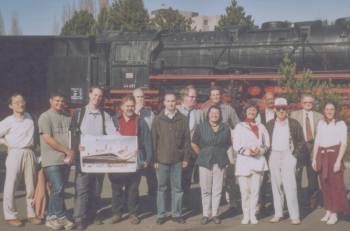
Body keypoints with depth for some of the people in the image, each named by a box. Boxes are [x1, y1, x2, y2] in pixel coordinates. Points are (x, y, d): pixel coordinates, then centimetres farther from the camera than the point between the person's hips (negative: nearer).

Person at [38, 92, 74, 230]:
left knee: (57, 189, 10)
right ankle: (61, 217, 5)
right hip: (52, 160, -6)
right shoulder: (45, 117, -6)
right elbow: (48, 139, -14)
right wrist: (67, 151, -12)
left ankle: (52, 217, 19)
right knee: (58, 189, -10)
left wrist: (71, 152, -1)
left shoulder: (67, 117, 13)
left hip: (66, 159, 6)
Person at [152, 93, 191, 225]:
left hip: (177, 159, 1)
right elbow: (154, 140, 0)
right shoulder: (158, 120, 1)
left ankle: (176, 214, 17)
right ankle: (161, 214, 15)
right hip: (162, 159, -1)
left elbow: (187, 139, 4)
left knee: (177, 187, 8)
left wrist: (186, 158, 0)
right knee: (162, 187, 7)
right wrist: (154, 159, -4)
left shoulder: (182, 119, 3)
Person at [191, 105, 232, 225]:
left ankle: (215, 214, 16)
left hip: (220, 162, 1)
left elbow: (228, 144, 15)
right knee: (205, 190, 3)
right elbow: (194, 143, 7)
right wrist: (202, 155, 7)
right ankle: (205, 214, 12)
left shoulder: (225, 128, 4)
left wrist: (221, 153, 10)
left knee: (217, 190, 5)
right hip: (205, 162, -1)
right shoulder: (201, 127, 0)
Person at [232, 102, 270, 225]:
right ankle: (246, 215, 7)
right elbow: (236, 145, 1)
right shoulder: (239, 126, 8)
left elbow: (267, 144, 12)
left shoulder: (261, 127, 15)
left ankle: (253, 215, 9)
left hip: (258, 161, 2)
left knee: (255, 190, 0)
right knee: (244, 191, -3)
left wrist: (260, 150, -7)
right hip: (243, 161, -2)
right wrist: (247, 151, -14)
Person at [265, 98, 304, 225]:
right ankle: (278, 214, 12)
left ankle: (294, 216, -4)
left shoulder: (294, 123, 2)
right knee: (276, 185, 5)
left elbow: (301, 141, 5)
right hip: (274, 156, 3)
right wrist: (268, 156, 4)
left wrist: (295, 155, -3)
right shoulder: (270, 124, 9)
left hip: (288, 156, -3)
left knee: (290, 185, -9)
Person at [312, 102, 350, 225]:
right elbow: (317, 142, 12)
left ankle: (334, 214, 6)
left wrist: (338, 160, -16)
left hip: (334, 154, -4)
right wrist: (314, 158, 6)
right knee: (324, 184, 7)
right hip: (322, 155, 5)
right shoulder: (320, 123, 11)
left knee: (335, 184, -3)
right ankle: (328, 211, 17)